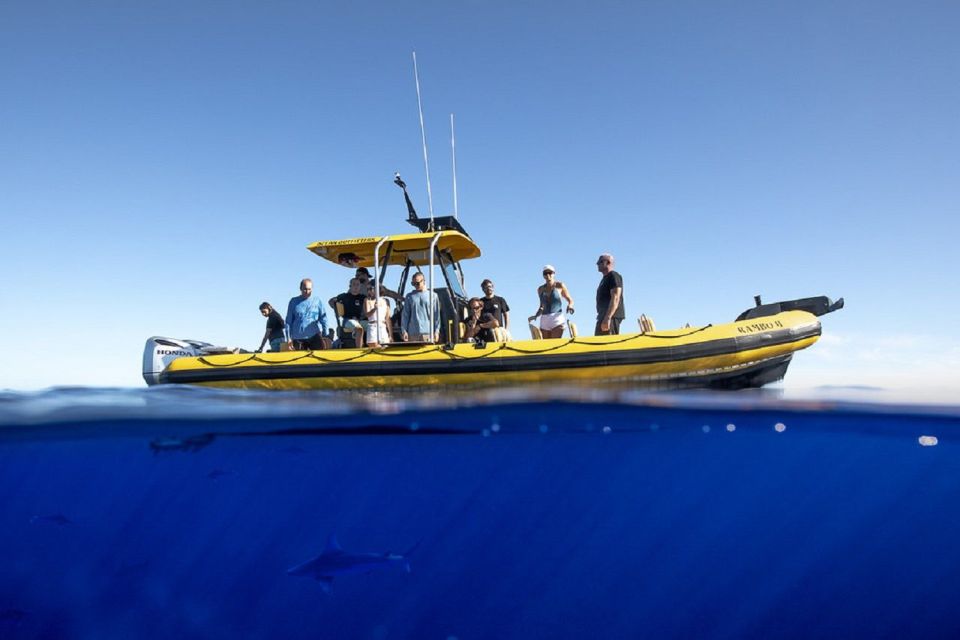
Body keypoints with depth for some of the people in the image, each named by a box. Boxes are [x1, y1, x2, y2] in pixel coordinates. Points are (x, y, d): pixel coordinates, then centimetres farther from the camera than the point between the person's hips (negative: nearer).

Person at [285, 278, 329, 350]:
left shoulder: (317, 300, 3)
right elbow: (289, 320, 7)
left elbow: (323, 318, 5)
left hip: (315, 336, -1)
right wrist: (289, 337, 1)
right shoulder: (294, 301, 6)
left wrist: (325, 335, 1)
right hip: (298, 337, 1)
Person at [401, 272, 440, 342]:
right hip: (412, 333, 2)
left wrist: (437, 331, 0)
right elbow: (405, 315, 10)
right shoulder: (409, 296, 12)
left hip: (428, 332, -2)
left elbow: (436, 315, 6)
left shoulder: (433, 296, 7)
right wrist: (404, 330, 2)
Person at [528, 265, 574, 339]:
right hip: (544, 320, 4)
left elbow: (570, 300, 8)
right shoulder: (540, 289, 14)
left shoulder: (559, 285, 4)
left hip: (557, 318, -4)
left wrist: (570, 306, -14)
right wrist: (535, 316, 7)